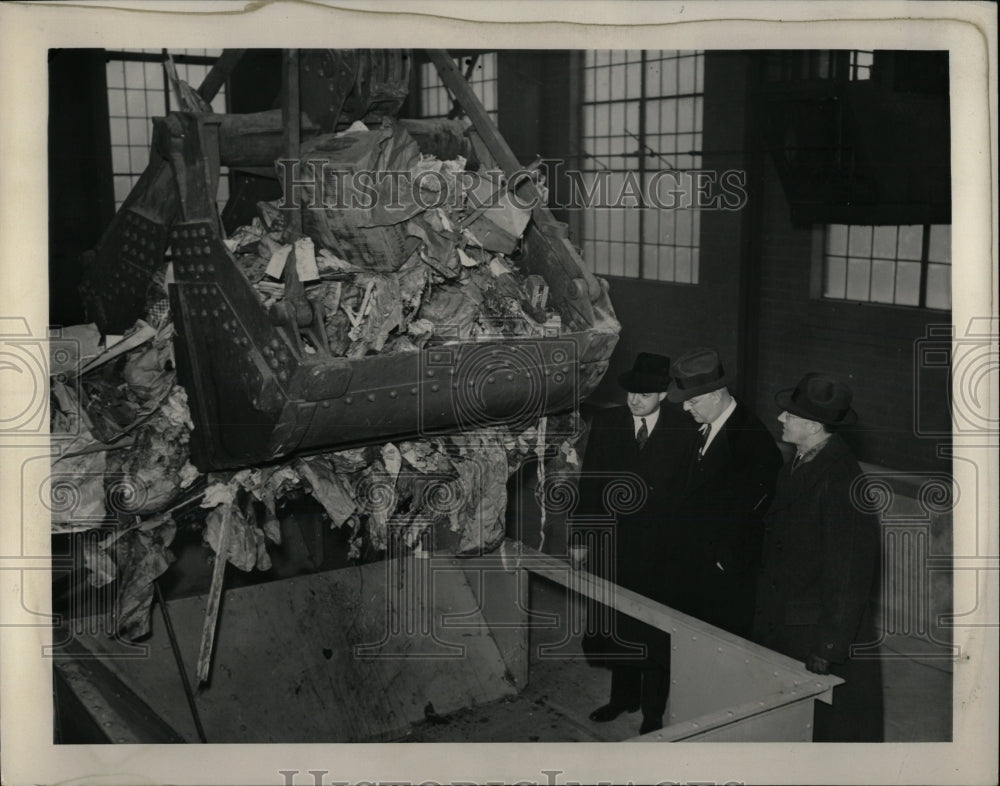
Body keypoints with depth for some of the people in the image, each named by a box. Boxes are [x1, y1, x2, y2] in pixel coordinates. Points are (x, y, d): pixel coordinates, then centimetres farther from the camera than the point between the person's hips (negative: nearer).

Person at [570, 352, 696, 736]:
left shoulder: (684, 431, -5)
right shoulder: (606, 422, 3)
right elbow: (590, 479, 5)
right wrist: (580, 523, -2)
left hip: (660, 547, -3)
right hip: (612, 539, 3)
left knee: (655, 629, 4)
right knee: (615, 621, 14)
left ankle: (653, 709, 19)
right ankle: (623, 696, 34)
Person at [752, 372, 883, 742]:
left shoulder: (840, 480, -22)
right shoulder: (795, 468, 5)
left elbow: (847, 573, -22)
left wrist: (829, 647, -20)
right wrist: (764, 620, 15)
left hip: (818, 629, -8)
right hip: (780, 625, 8)